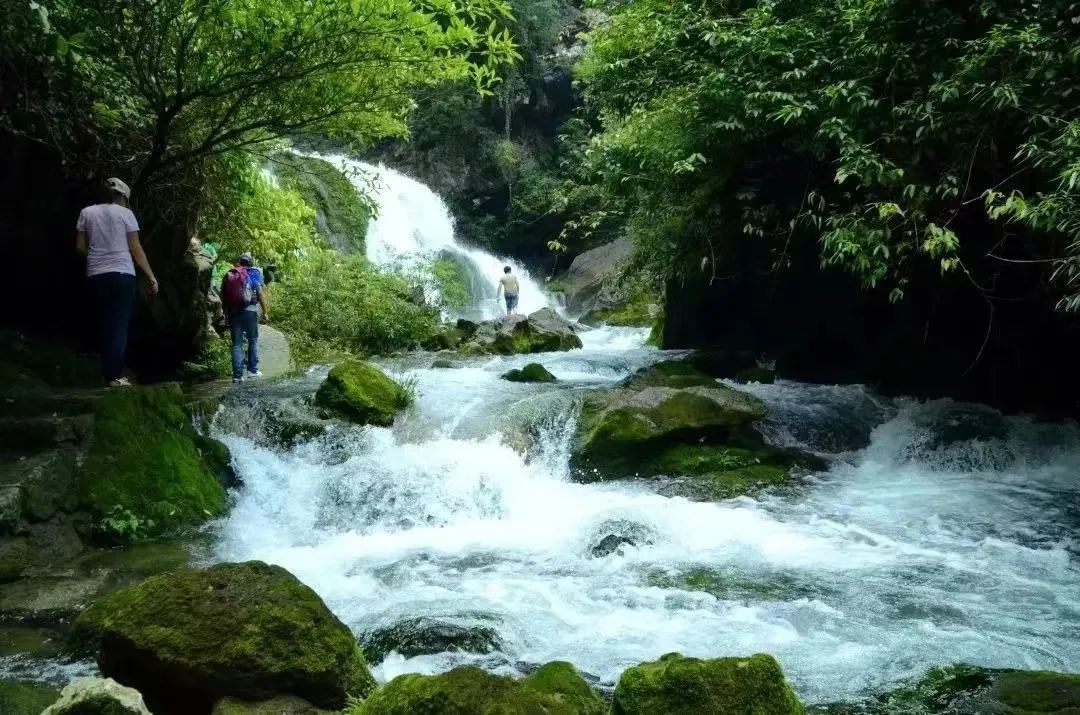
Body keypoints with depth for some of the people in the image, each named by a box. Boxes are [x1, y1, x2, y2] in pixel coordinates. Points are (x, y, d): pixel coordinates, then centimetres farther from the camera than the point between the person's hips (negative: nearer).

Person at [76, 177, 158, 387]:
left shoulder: (86, 212, 8)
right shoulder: (125, 213, 0)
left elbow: (80, 246, 10)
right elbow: (136, 249, -3)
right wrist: (151, 277, 2)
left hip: (96, 276, 3)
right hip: (122, 274, -3)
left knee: (105, 325, 11)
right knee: (120, 325, -2)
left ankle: (108, 374, 9)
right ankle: (115, 376, -9)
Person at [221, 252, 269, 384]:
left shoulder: (228, 275, 12)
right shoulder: (254, 273, 2)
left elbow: (223, 296, 11)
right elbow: (260, 293, -5)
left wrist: (226, 313, 18)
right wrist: (265, 312, -3)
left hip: (233, 312, 2)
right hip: (249, 310, -2)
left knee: (236, 344, 5)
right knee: (253, 340, 16)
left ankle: (237, 374, -1)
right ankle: (252, 369, 15)